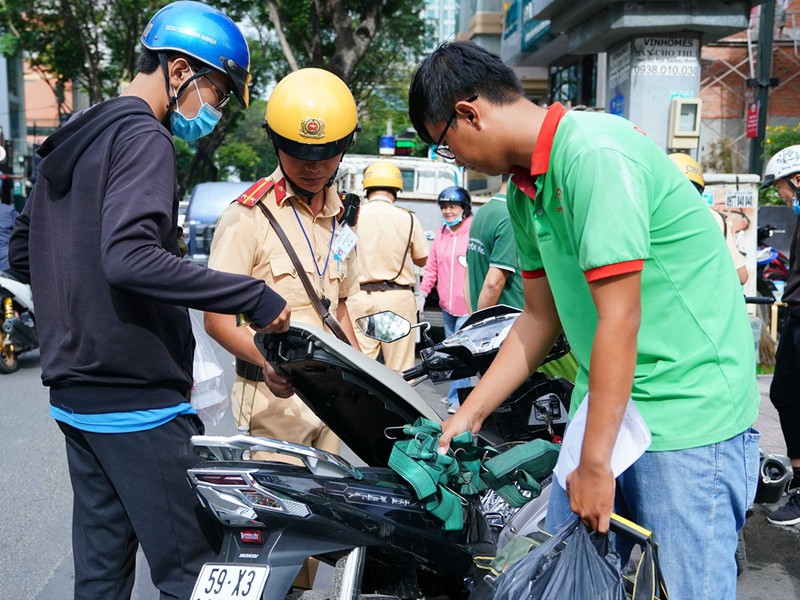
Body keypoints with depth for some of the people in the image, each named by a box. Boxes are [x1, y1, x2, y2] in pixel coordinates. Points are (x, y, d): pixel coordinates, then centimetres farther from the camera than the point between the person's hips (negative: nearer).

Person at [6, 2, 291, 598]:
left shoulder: (71, 141, 17)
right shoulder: (143, 137, -12)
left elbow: (21, 252, 22)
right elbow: (130, 255, -27)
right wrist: (254, 296, -24)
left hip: (74, 391, 10)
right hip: (136, 399, -9)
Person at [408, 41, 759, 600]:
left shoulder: (595, 153, -20)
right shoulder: (524, 187, 8)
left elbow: (619, 318, -22)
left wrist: (595, 464, -17)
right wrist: (469, 414, 14)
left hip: (689, 406, -8)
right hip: (602, 399, 8)